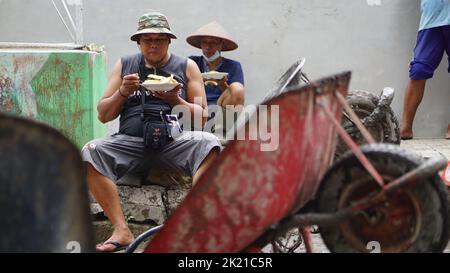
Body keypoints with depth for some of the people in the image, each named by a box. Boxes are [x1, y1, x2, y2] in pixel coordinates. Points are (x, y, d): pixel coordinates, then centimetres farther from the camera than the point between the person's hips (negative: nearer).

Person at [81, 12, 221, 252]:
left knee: (209, 143, -32)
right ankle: (121, 231, -28)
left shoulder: (186, 67, 15)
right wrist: (122, 93, -3)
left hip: (175, 140, -1)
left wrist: (176, 101, -10)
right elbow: (103, 115, 16)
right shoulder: (124, 65, 19)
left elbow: (202, 116, 9)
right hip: (130, 141, 1)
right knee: (90, 152, -27)